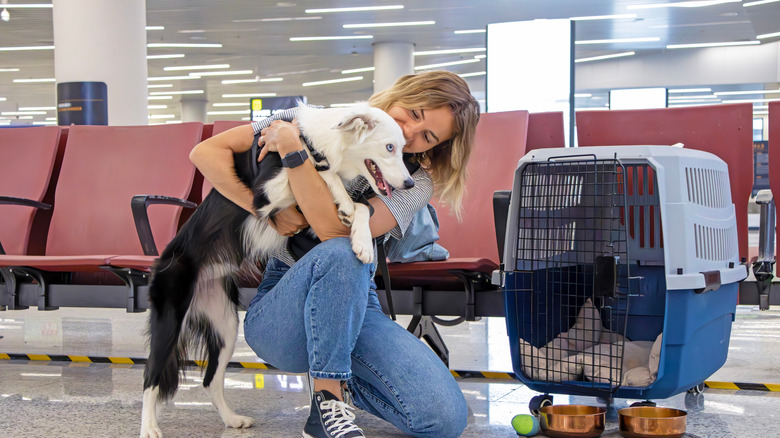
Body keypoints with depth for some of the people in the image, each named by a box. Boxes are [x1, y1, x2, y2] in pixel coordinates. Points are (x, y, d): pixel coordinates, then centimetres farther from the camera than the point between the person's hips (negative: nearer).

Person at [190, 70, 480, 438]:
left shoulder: (418, 180, -2)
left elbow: (337, 228, -21)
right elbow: (206, 152, -5)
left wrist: (292, 149, -22)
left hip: (353, 307, 3)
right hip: (277, 311, -2)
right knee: (340, 254, -38)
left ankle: (339, 380, 9)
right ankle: (329, 401, -21)